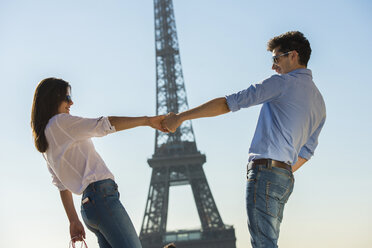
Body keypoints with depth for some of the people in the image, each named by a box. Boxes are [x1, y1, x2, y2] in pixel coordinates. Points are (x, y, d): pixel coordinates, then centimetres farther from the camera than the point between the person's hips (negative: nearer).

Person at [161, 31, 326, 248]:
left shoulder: (284, 82, -5)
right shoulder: (319, 102, 20)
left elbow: (229, 103, -9)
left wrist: (180, 117, -6)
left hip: (265, 171, -9)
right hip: (286, 178, 9)